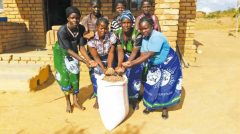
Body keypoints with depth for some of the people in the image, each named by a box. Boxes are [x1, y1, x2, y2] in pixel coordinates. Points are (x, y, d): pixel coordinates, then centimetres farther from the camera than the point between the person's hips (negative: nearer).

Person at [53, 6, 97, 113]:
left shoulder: (81, 28, -20)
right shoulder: (62, 31, -33)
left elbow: (81, 46, -16)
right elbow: (69, 50, -32)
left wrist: (89, 59, -31)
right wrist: (84, 61, -38)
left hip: (73, 53, 4)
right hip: (62, 53, -4)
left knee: (75, 75, 4)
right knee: (65, 77, -1)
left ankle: (75, 101, 19)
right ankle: (68, 102, 18)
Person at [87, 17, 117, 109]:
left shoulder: (112, 36, -21)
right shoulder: (92, 39, -25)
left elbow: (111, 53, -21)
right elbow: (95, 57, -25)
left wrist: (109, 67, -33)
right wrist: (104, 69, -33)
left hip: (108, 60, 1)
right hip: (96, 62, -1)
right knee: (96, 78, -8)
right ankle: (97, 99, 15)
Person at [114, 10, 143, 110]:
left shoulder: (137, 33, -30)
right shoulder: (118, 33, -17)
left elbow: (134, 52, -29)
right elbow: (120, 50, -18)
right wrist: (119, 66, -30)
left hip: (136, 58, -3)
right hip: (124, 57, 3)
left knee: (135, 78, 5)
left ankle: (134, 100, 26)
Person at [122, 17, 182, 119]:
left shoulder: (157, 37, -31)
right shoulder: (144, 38, -7)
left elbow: (148, 55, -37)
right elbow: (142, 55, -13)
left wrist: (132, 63, -41)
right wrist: (129, 63, -29)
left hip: (168, 65, -7)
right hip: (155, 65, 7)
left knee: (165, 87, 1)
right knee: (152, 85, 9)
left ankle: (164, 108, 22)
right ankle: (151, 105, 29)